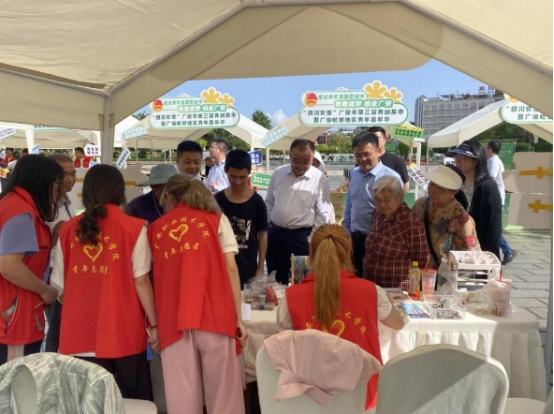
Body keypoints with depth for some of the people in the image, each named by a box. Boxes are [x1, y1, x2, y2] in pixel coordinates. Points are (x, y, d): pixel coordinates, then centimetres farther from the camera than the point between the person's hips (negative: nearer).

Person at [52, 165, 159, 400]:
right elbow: (141, 282, -6)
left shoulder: (68, 229, 4)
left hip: (79, 334, 3)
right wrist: (154, 325, 3)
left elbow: (59, 284, 8)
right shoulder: (133, 228, -5)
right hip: (123, 333, -3)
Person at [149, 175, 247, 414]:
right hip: (214, 315, -1)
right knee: (223, 390, 5)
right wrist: (239, 317, 3)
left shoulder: (155, 229, 17)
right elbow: (230, 268, 4)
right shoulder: (216, 219, 13)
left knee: (182, 394, 5)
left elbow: (154, 277, 15)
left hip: (173, 320, 2)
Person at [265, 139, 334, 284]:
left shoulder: (320, 179, -9)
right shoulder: (278, 173, 3)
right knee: (275, 280, 14)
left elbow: (323, 214, -7)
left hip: (301, 236, -3)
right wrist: (266, 226, 6)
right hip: (274, 233, 4)